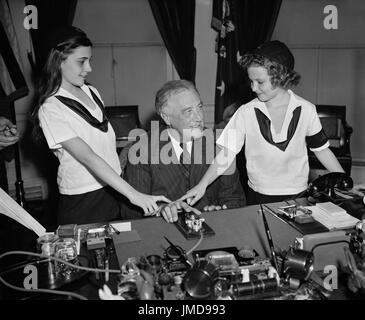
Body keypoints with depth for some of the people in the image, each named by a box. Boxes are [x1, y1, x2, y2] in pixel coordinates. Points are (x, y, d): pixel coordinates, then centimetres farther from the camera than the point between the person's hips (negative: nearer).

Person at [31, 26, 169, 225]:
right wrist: (133, 194, -31)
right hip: (82, 200, -6)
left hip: (113, 189, 7)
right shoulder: (50, 109, -16)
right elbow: (87, 157, -25)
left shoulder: (91, 92, 6)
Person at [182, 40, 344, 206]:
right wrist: (202, 185, -19)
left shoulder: (306, 110, -7)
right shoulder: (246, 113, -10)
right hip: (259, 197, 0)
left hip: (298, 196, 1)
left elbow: (321, 149, 3)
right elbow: (227, 153, -11)